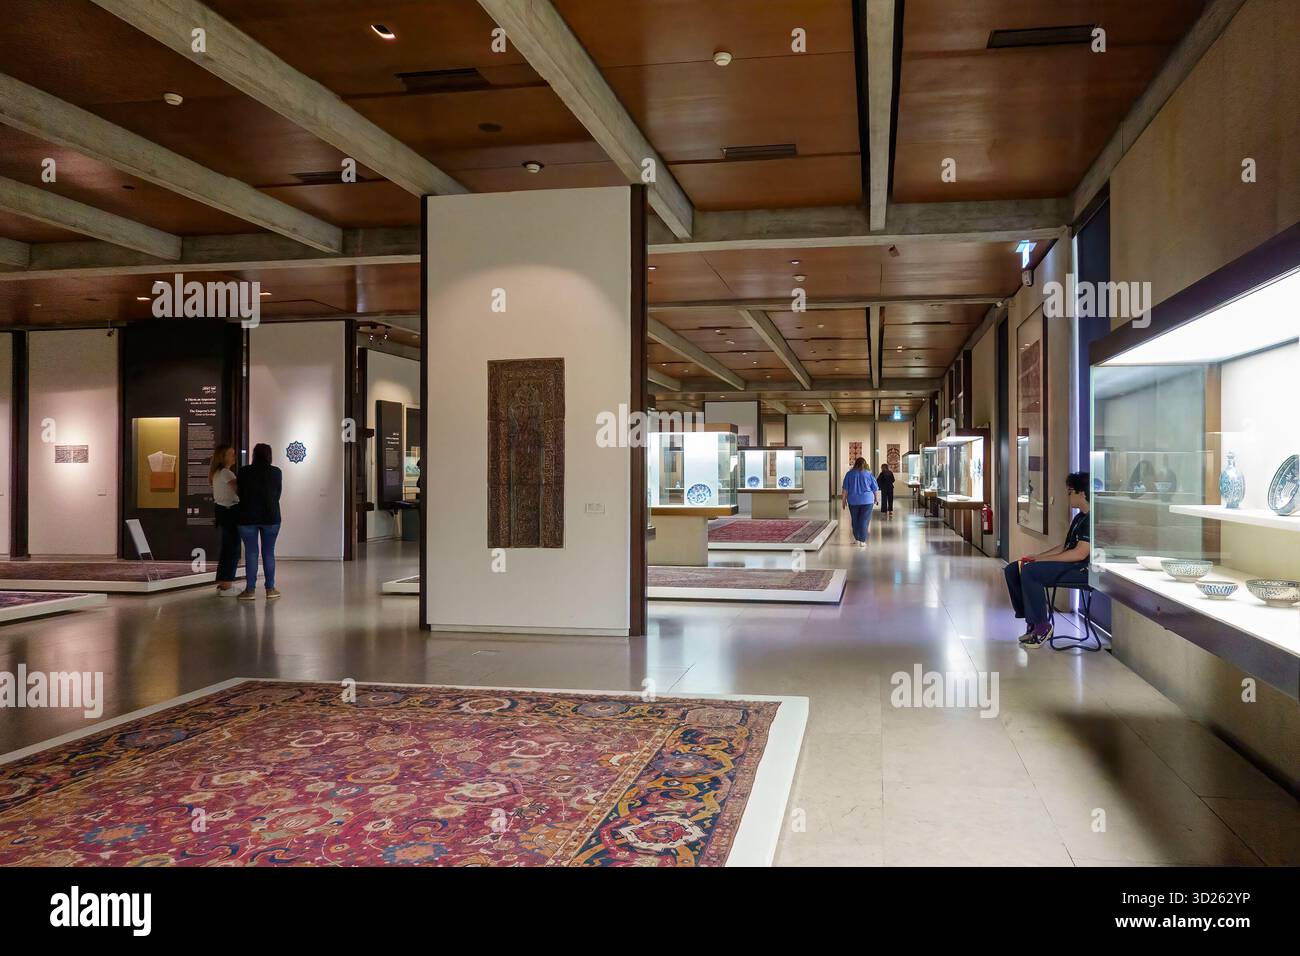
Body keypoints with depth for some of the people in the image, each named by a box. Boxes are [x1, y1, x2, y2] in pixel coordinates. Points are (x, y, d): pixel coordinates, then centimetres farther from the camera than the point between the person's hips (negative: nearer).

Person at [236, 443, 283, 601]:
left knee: (251, 553, 2)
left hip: (248, 517, -1)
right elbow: (278, 494, 7)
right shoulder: (276, 472, -1)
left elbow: (241, 494, 6)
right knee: (269, 553, 6)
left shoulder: (244, 472, -4)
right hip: (271, 517, 1)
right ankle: (270, 589, 6)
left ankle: (250, 590, 2)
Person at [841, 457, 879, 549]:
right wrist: (875, 499, 21)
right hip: (867, 500, -1)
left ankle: (856, 538, 25)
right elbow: (875, 488, 6)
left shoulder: (850, 473, 1)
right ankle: (862, 541, -2)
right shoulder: (869, 474, -1)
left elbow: (845, 489, 2)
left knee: (855, 520, 15)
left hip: (853, 501, 2)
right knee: (864, 520, 1)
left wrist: (844, 500, 9)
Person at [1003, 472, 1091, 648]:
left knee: (1030, 571, -30)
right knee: (1013, 570, -1)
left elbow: (1080, 553, -20)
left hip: (1083, 568, -10)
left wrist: (1039, 560, -18)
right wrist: (1034, 558, 7)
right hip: (1069, 564, 10)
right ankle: (1031, 622, 0)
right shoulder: (1080, 517, 21)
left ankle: (1042, 627, -18)